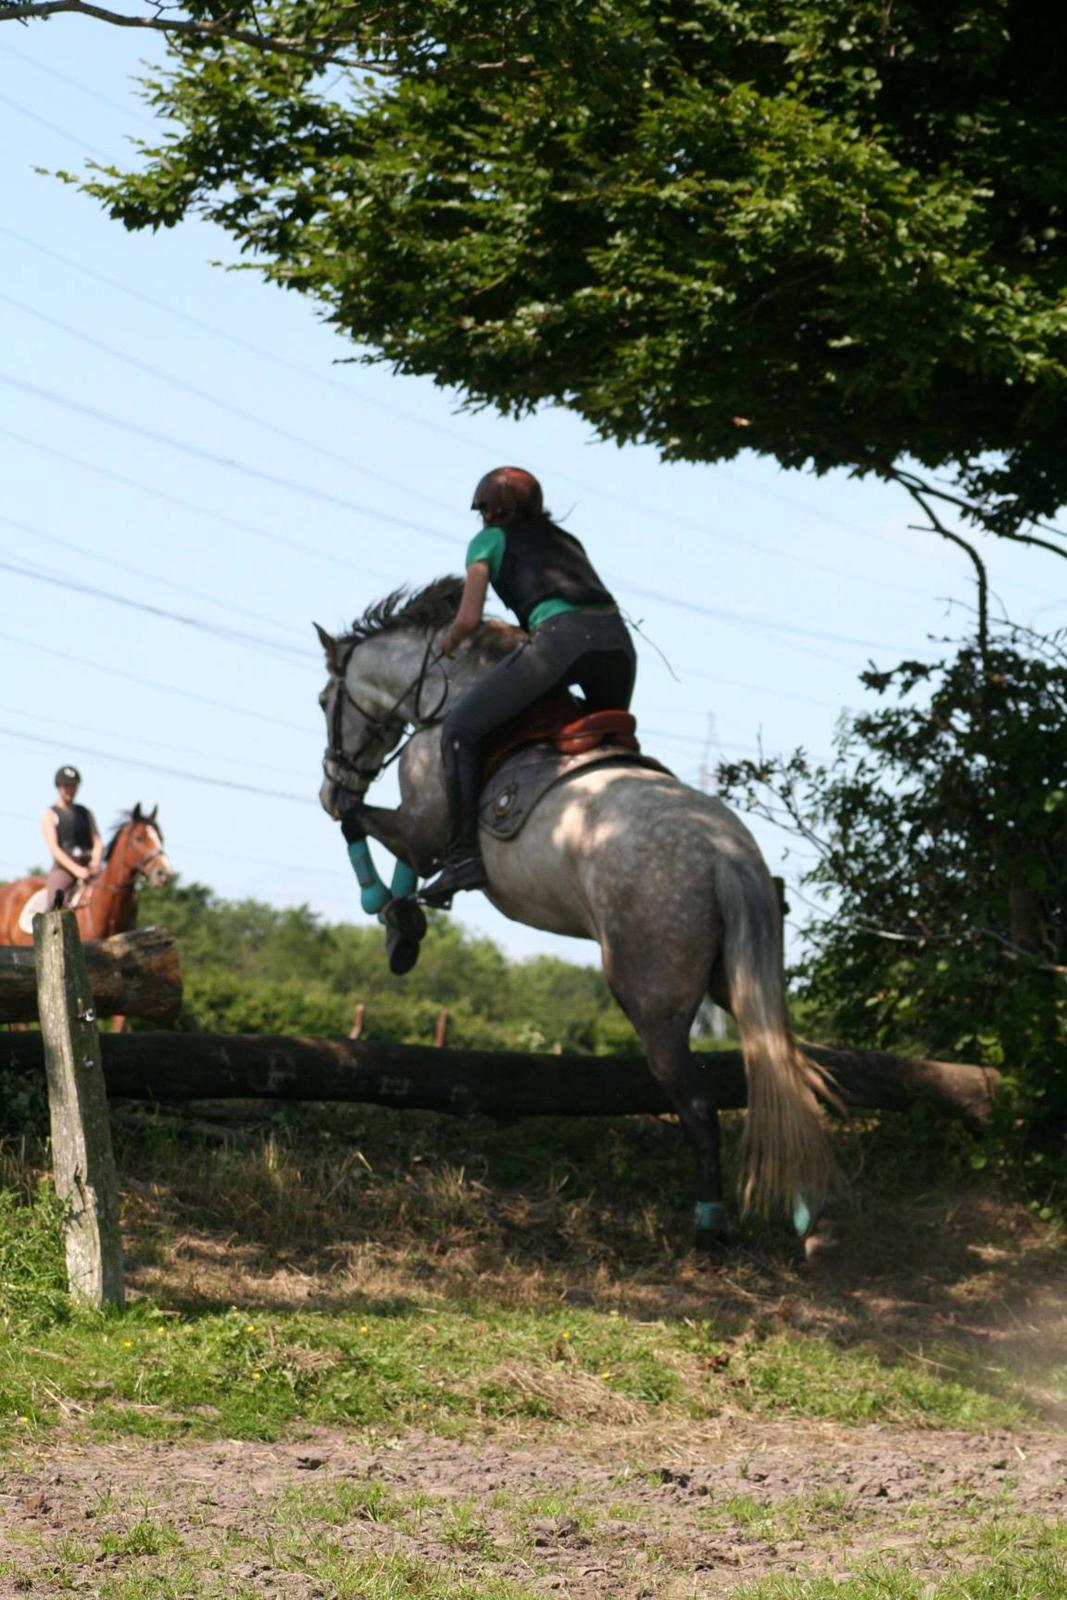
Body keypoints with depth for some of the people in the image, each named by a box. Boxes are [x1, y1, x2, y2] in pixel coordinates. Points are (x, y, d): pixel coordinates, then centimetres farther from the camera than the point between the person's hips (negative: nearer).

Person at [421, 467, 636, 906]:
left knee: (461, 728, 2)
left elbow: (469, 618, 10)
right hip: (617, 638, 6)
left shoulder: (490, 540, 19)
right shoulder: (564, 538, 35)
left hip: (560, 638, -6)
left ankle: (464, 855, -11)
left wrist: (449, 641, 31)